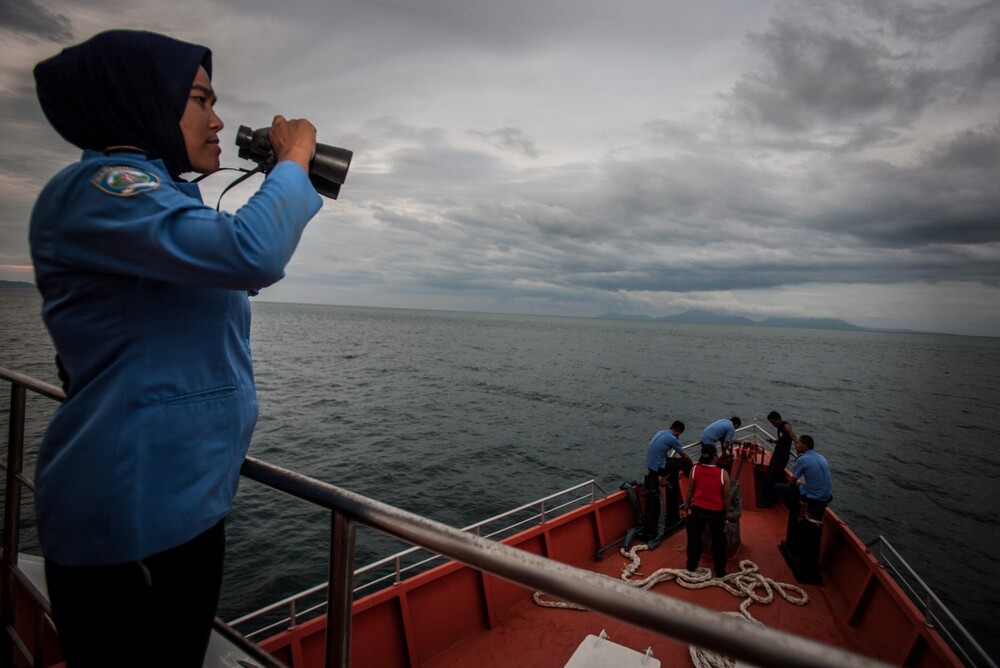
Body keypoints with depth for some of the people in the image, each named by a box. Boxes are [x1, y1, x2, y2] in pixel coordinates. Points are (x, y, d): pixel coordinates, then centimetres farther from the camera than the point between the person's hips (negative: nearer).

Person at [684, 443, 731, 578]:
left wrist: (688, 506, 13)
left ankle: (691, 566, 32)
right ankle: (720, 571, 28)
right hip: (716, 511, -2)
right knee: (718, 542, 17)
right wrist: (726, 512, 8)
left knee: (694, 538, 19)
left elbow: (690, 491, -2)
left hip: (697, 509, 2)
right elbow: (726, 497, -8)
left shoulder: (694, 469, -12)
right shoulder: (723, 474, -18)